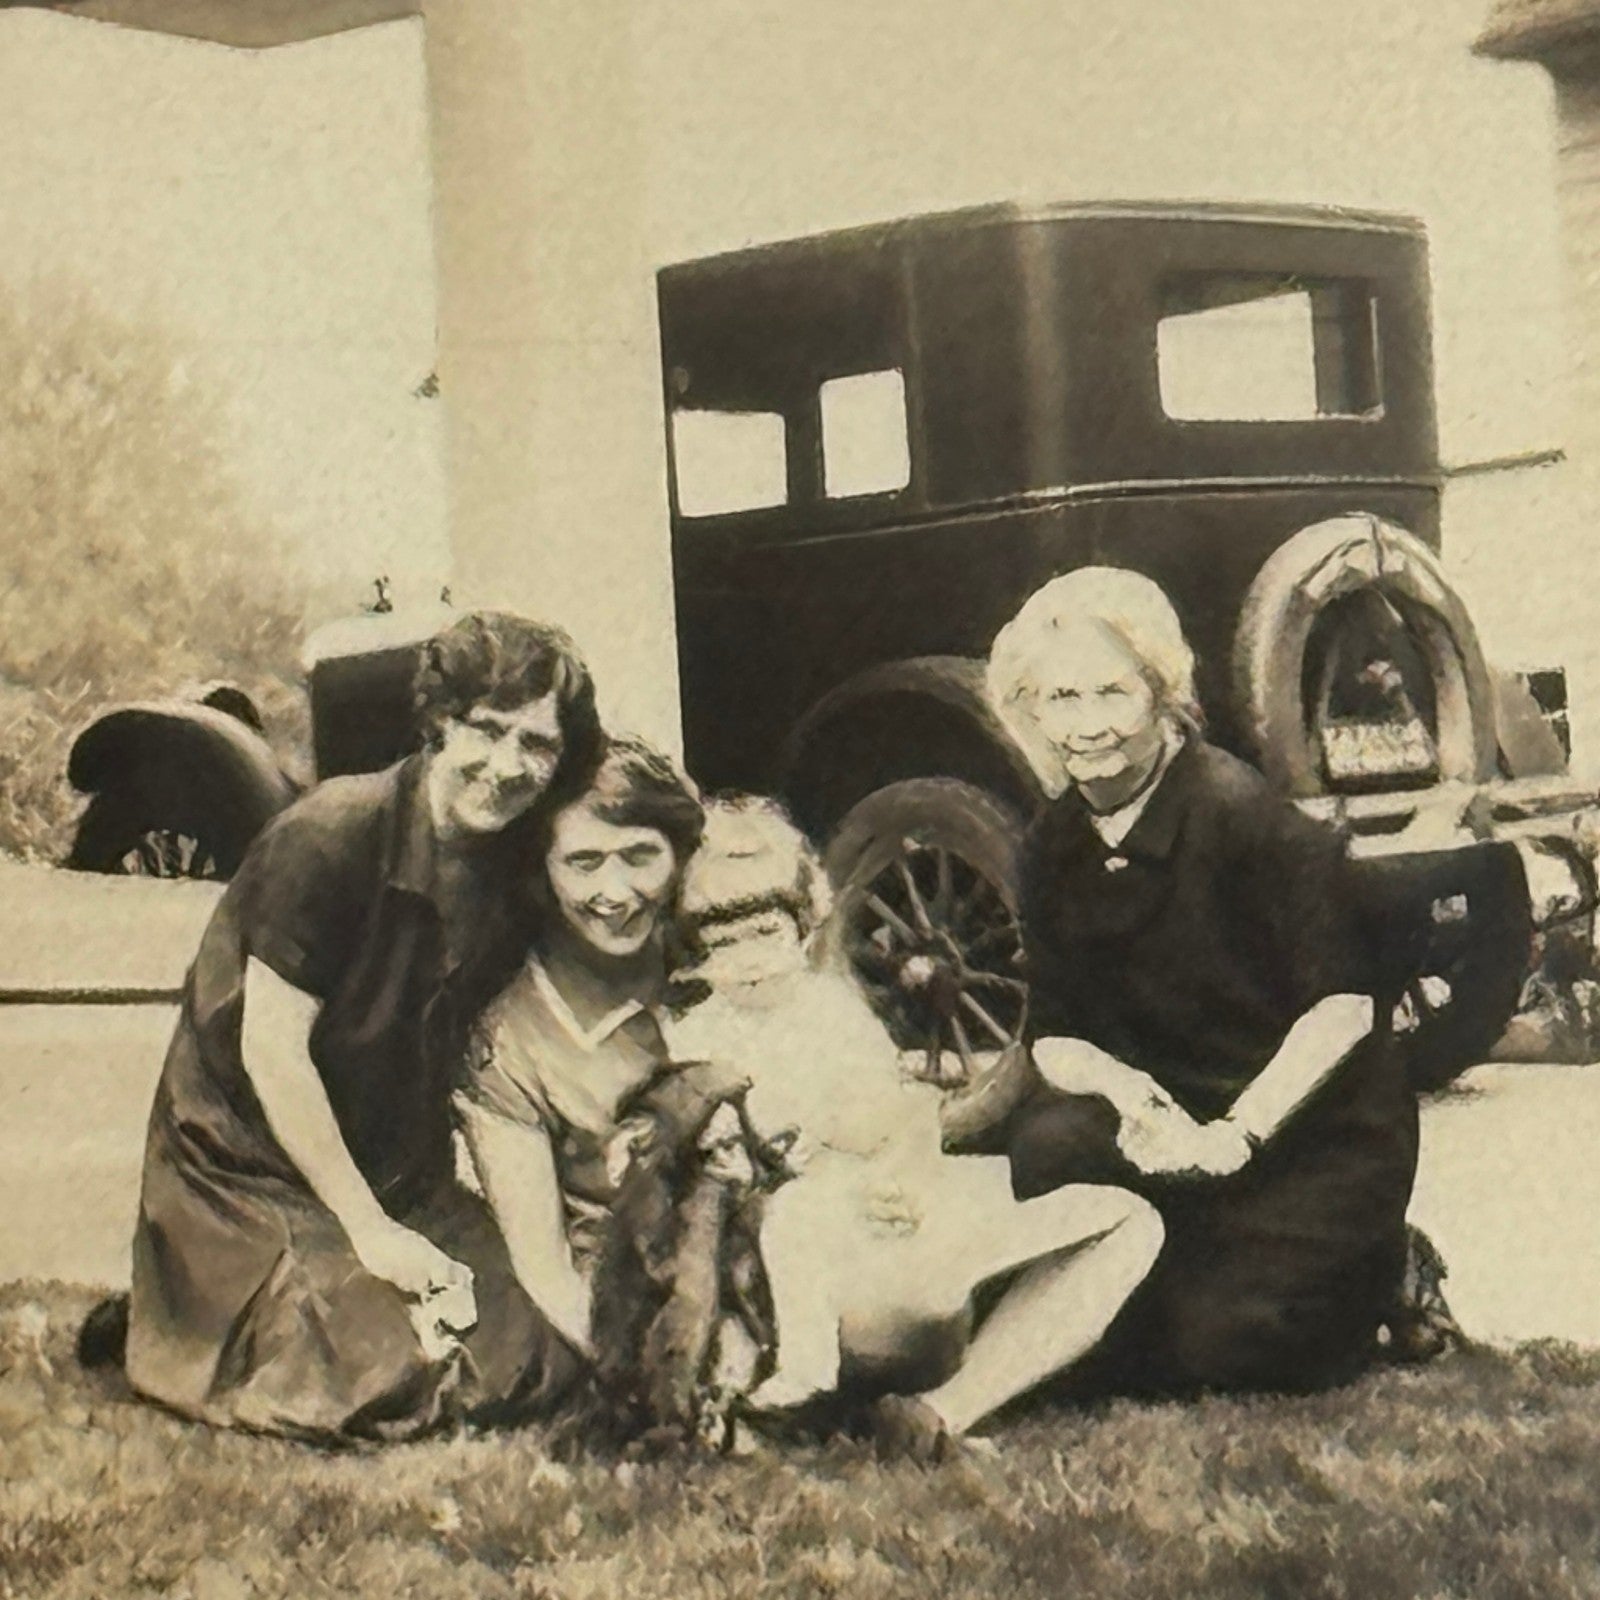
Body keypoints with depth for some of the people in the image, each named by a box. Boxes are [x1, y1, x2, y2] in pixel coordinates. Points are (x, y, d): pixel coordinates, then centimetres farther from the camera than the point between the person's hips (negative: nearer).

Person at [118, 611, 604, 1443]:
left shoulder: (515, 868, 1)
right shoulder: (331, 836, -19)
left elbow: (465, 1058, 8)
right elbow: (271, 1048, -19)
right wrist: (368, 1229, -17)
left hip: (399, 1174, 7)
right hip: (251, 1165, -7)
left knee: (530, 1365, -6)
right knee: (378, 1383, -22)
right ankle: (157, 1323, 5)